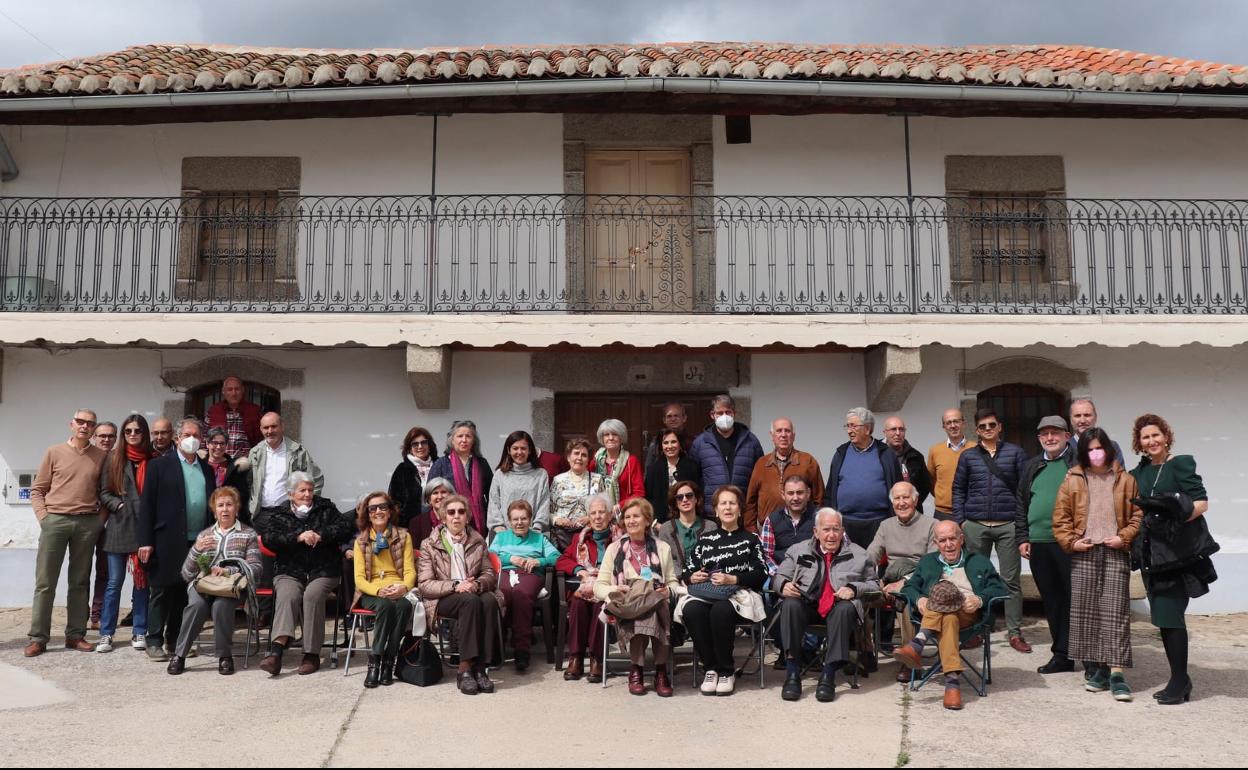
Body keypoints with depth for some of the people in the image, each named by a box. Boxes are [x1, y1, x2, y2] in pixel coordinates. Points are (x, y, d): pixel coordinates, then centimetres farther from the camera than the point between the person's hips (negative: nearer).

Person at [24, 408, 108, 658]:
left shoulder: (101, 456, 6)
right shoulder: (54, 452, 4)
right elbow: (37, 490, 6)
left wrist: (100, 518, 1)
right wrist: (43, 516, -5)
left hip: (87, 524, 1)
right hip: (55, 520, -1)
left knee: (80, 582, 7)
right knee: (45, 582, 1)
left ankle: (76, 635, 14)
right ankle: (38, 637, 6)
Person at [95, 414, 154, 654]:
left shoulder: (153, 460, 4)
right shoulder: (114, 458, 6)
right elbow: (103, 492, 4)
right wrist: (119, 505, -10)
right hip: (119, 526, 0)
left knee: (142, 580, 5)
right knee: (114, 582, 3)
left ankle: (139, 632, 13)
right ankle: (106, 634, 11)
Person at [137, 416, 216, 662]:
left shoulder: (207, 469, 14)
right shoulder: (160, 465, 0)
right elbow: (146, 504, -4)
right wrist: (145, 541, -10)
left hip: (198, 541, 4)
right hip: (168, 542, -4)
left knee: (186, 593, 9)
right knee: (162, 591, 2)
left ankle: (176, 640, 19)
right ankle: (154, 642, 11)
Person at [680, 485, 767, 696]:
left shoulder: (750, 539, 18)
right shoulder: (705, 540, 24)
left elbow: (761, 574, 3)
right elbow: (686, 573, 18)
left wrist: (732, 579, -11)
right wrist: (692, 578, -5)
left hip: (739, 595, -2)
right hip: (704, 594, 3)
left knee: (721, 611, -38)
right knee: (691, 610, -33)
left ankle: (727, 671, -17)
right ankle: (711, 668, -17)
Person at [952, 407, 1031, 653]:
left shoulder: (1015, 453, 4)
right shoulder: (968, 456, 8)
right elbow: (958, 489, 10)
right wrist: (960, 521, 1)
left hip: (1008, 525, -1)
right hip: (976, 526, 1)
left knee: (1011, 580, 1)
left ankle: (1015, 633, 9)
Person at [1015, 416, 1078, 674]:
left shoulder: (1079, 463, 0)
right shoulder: (1032, 467, 16)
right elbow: (1021, 504, 18)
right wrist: (1022, 538, 10)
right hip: (1038, 544, 5)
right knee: (1051, 601, 10)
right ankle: (1062, 655, 19)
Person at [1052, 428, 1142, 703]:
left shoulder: (1125, 479, 5)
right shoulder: (1073, 480, 6)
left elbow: (1138, 514, 5)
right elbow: (1060, 517, 6)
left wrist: (1124, 537, -7)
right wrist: (1071, 541, -5)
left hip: (1115, 552, -1)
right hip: (1084, 553, 1)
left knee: (1115, 611, -6)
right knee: (1085, 611, 3)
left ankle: (1116, 673, -6)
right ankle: (1096, 668, 13)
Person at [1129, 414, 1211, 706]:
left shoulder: (1180, 463, -5)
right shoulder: (1139, 472, 13)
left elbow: (1201, 503, -12)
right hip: (1150, 551, 7)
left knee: (1170, 614, -8)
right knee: (1162, 616, 9)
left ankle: (1179, 682, 2)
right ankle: (1180, 680, 19)